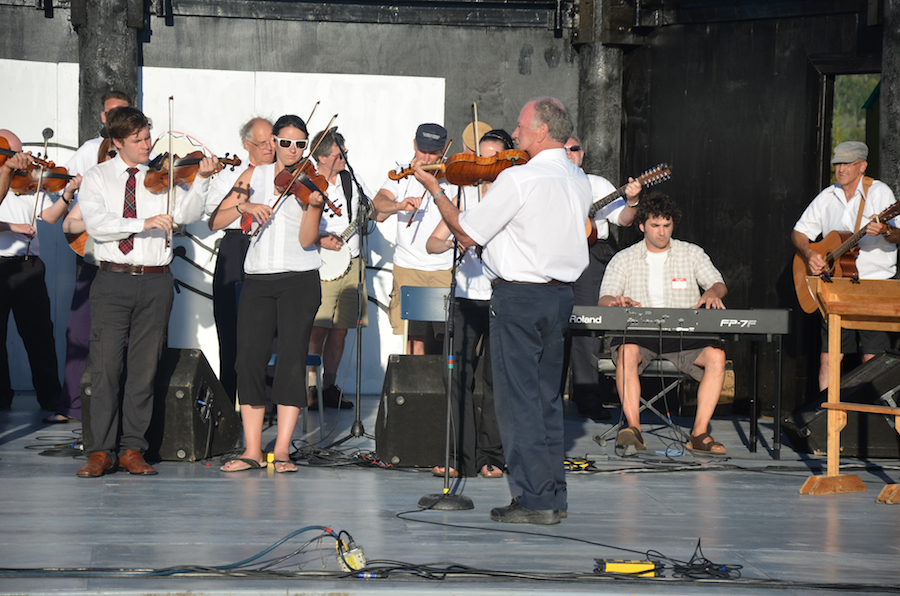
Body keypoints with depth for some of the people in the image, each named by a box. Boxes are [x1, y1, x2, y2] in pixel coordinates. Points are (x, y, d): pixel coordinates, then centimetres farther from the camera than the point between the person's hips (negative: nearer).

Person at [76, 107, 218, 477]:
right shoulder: (97, 178, 6)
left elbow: (187, 213, -5)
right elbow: (96, 223, -10)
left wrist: (201, 180, -21)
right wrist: (144, 223, -20)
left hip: (156, 282, 2)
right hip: (113, 280, -2)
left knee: (144, 367, 3)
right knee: (106, 365, -5)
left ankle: (132, 449, 8)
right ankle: (102, 451, -2)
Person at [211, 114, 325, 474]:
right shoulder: (255, 177, 9)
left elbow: (307, 240, -9)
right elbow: (215, 222, 2)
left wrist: (313, 205, -24)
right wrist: (243, 205, -14)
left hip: (299, 280, -2)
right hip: (258, 281, 2)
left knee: (292, 359, -8)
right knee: (250, 358, -5)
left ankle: (282, 450, -6)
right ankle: (252, 450, -1)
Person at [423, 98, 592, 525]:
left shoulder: (518, 179, -16)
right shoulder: (578, 180, 8)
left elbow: (466, 233, -12)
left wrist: (434, 189, 0)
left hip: (519, 297, -8)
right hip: (561, 293, 8)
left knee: (518, 398, -3)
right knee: (547, 396, 14)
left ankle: (534, 499, -4)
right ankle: (554, 494, 17)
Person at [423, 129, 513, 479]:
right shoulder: (466, 194, 10)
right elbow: (432, 243, 6)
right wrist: (451, 243, -15)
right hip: (468, 294, 2)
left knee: (495, 376, -1)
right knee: (460, 374, -5)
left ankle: (493, 456, 9)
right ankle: (463, 458, -1)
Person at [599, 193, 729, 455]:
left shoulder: (692, 253, 14)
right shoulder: (623, 259, 11)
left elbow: (719, 284, 5)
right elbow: (604, 300, 2)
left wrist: (712, 292, -21)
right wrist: (617, 301, -24)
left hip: (684, 335, 1)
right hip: (639, 333, -1)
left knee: (716, 355, -29)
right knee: (627, 352, -37)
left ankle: (699, 434, -29)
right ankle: (634, 428, -39)